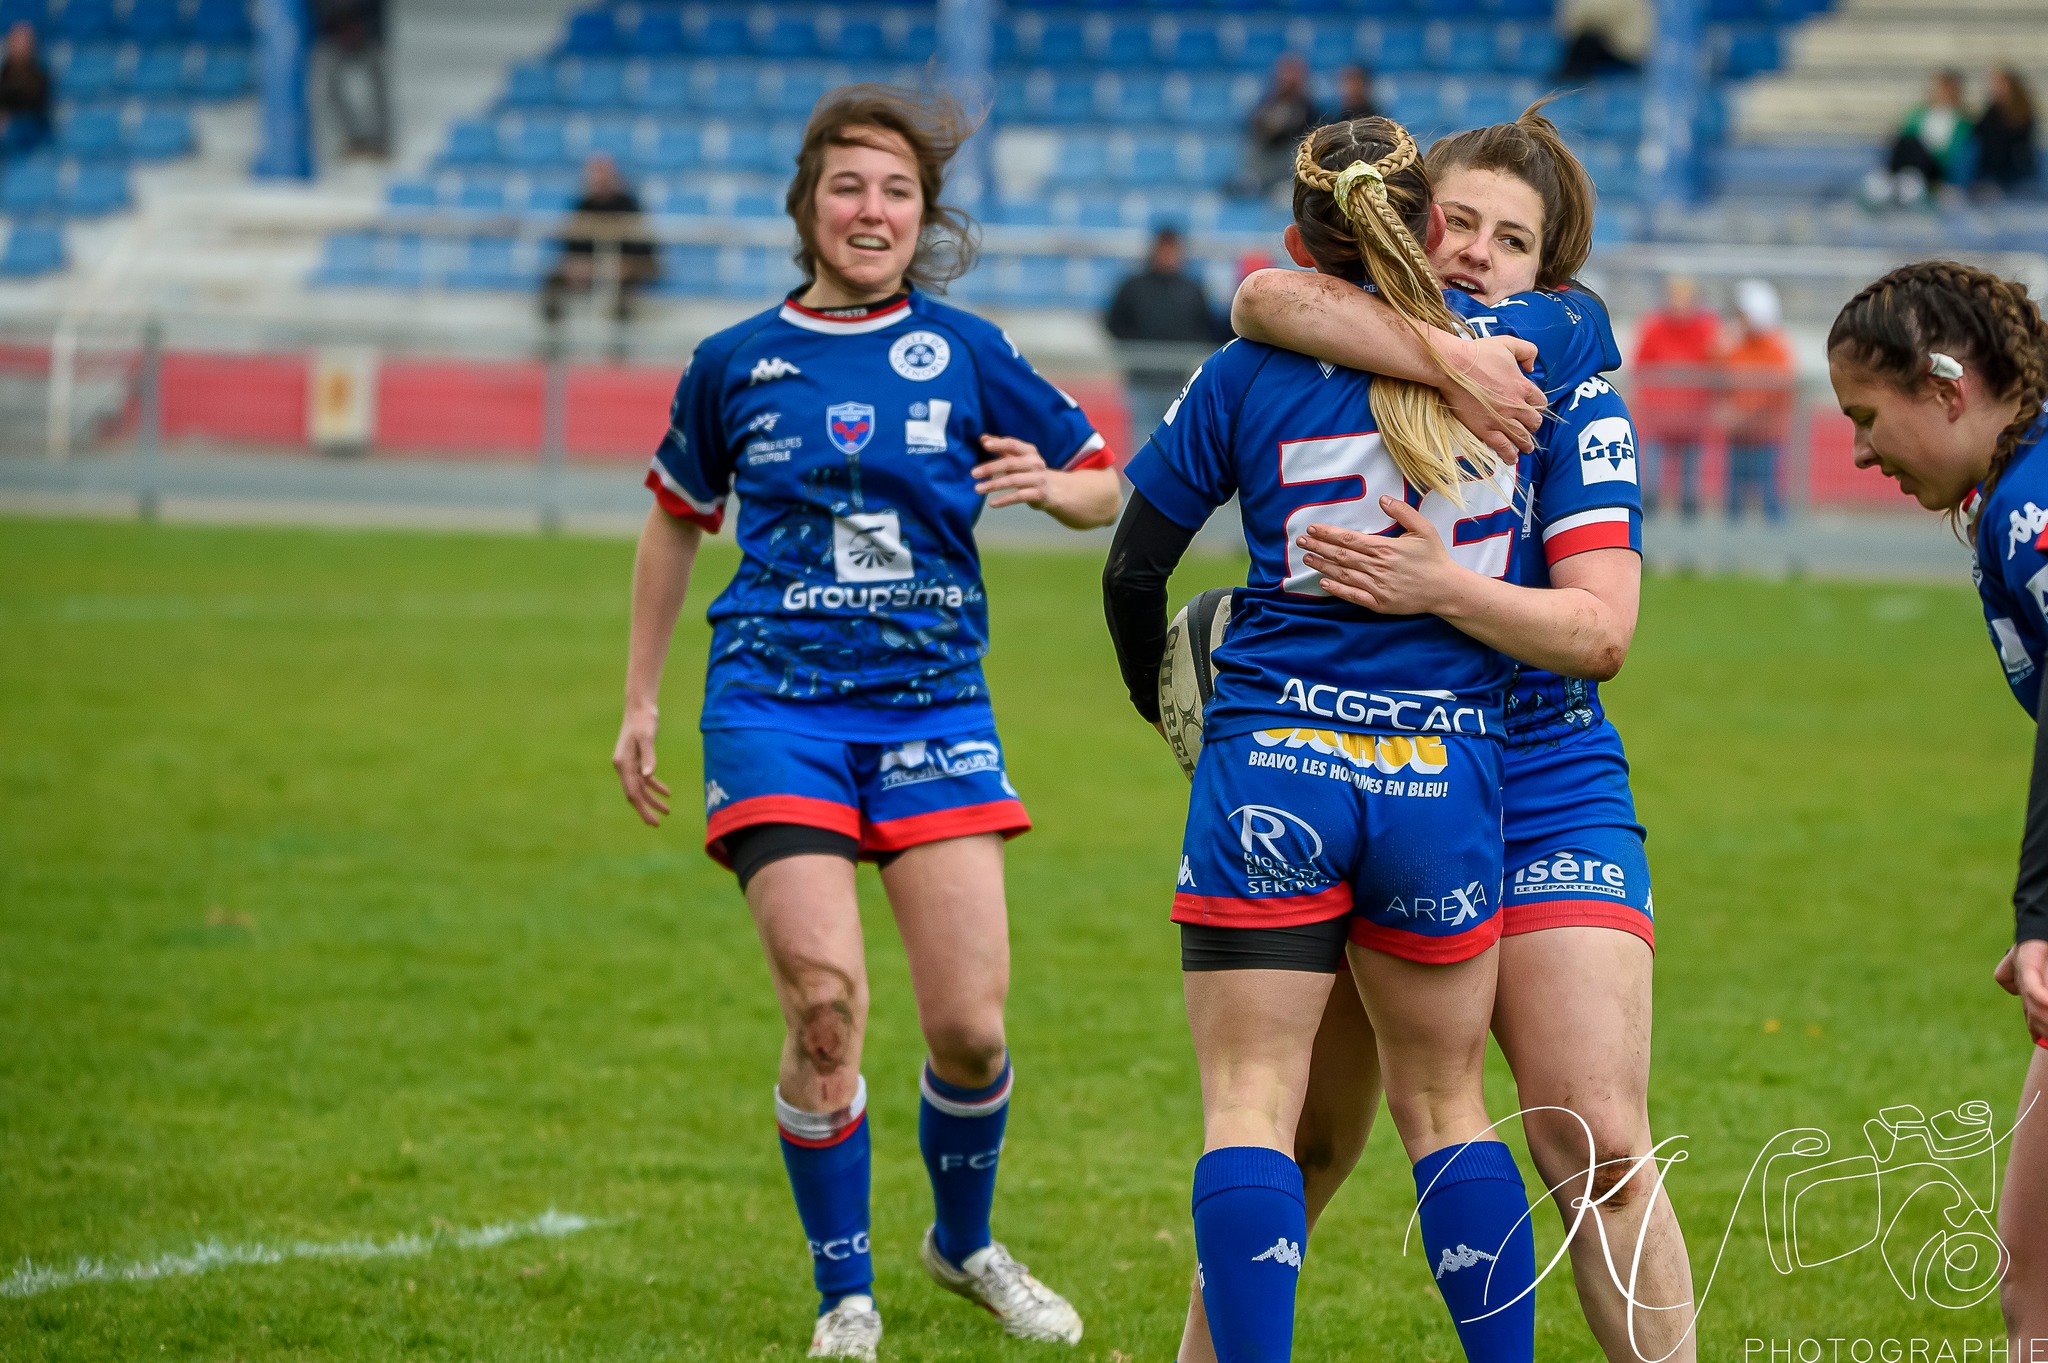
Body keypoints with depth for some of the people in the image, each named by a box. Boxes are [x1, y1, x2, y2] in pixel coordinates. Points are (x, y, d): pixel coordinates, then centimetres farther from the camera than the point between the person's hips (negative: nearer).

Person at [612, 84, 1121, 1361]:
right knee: (826, 1001, -15)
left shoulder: (967, 354, 5)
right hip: (777, 705, -1)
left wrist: (1047, 483, -10)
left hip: (933, 701, 1)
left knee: (970, 1022, -6)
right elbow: (677, 524, 20)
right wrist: (640, 703, 18)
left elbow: (1105, 488, 13)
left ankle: (965, 1242, 25)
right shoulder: (734, 364, 6)